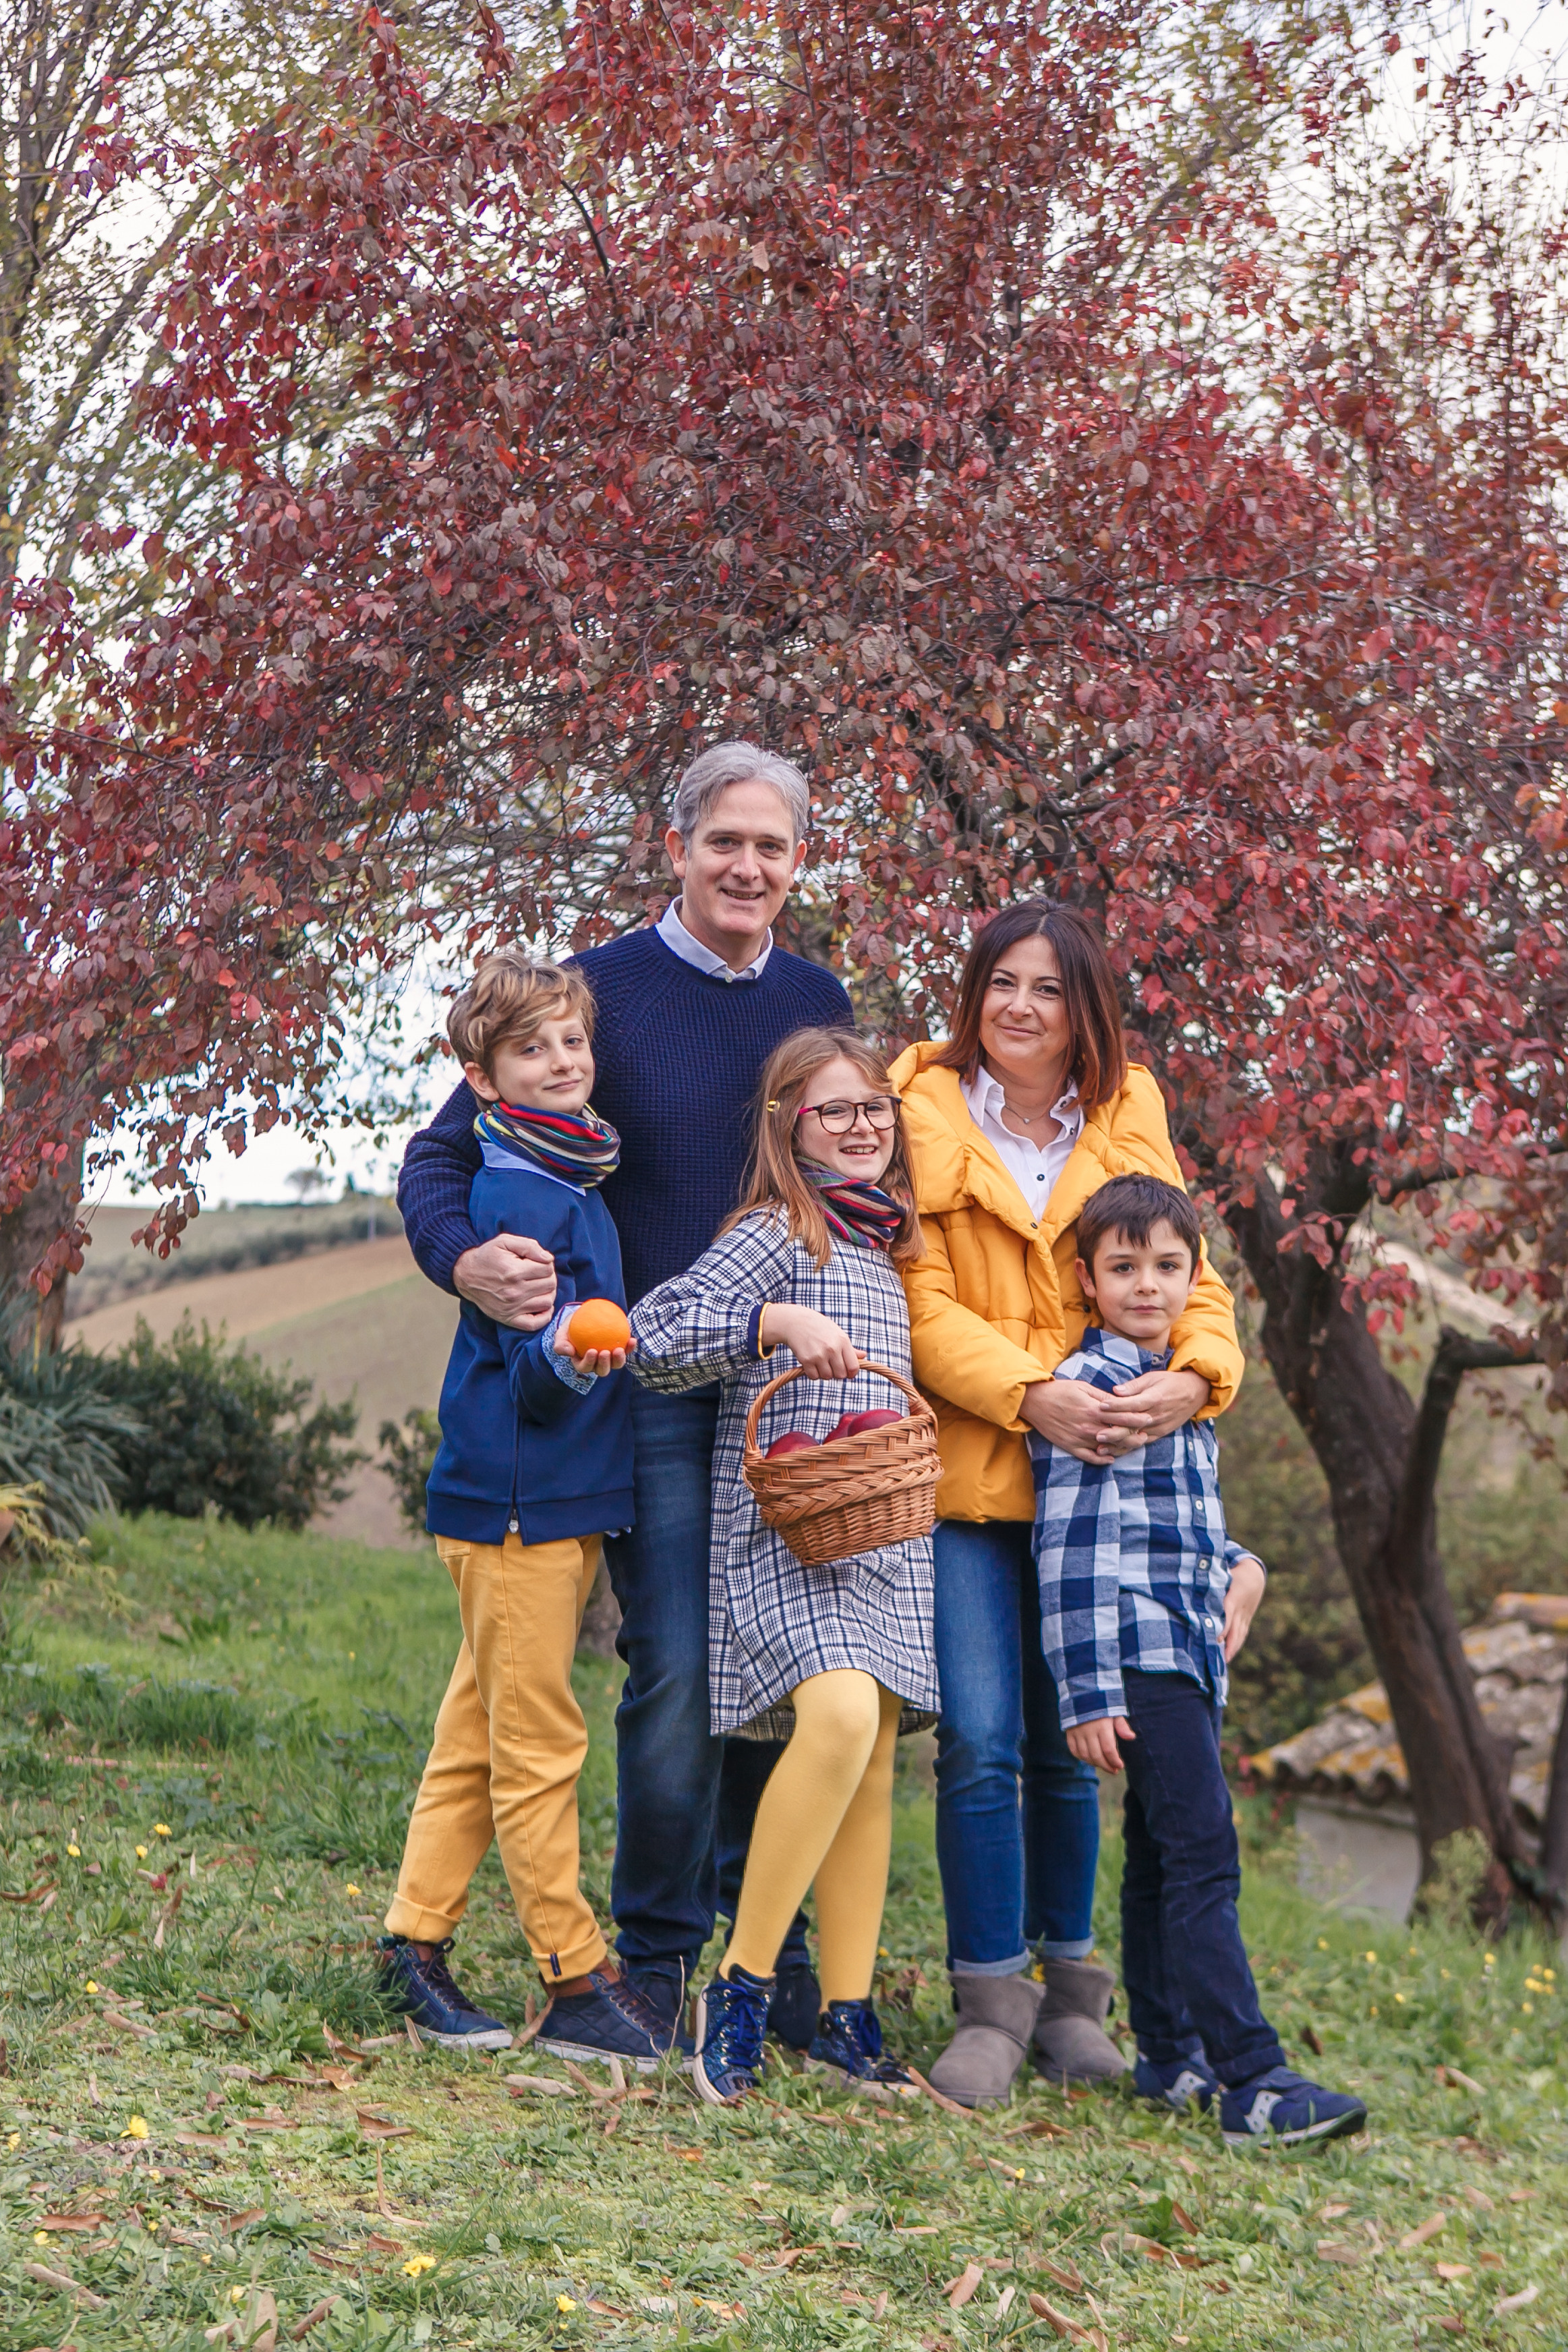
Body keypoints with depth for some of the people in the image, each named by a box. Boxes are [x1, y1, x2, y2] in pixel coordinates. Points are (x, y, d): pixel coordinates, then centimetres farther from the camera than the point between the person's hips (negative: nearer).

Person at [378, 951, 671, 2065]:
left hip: (561, 1497, 9)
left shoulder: (578, 1186, 13)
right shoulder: (513, 1197, -16)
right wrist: (567, 1354, -40)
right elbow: (528, 1370, -22)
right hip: (518, 1500, -9)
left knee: (477, 1731, 13)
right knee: (536, 1744, -2)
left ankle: (417, 1945, 21)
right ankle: (580, 1984, 4)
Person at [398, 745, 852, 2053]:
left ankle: (775, 1947, 21)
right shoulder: (602, 990, -3)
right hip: (651, 1389, -4)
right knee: (678, 1672, -7)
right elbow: (443, 1154, -3)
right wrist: (467, 1261, -24)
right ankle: (659, 1953, 11)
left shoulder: (819, 1004, 10)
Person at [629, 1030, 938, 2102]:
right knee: (840, 1716, -27)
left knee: (874, 1762, 4)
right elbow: (653, 1334, -14)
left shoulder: (888, 1246, 20)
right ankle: (741, 1983, -15)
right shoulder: (774, 1233, -3)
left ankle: (847, 2008, 11)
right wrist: (781, 1321, -22)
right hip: (785, 1522, -8)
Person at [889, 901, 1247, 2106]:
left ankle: (1070, 1987, 24)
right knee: (980, 1741, -9)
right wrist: (1031, 1395, -19)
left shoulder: (1128, 1123, 11)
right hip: (965, 1474, -3)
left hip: (1094, 1481, 3)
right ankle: (992, 2000, 4)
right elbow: (922, 1301, -6)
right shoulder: (923, 1114, -1)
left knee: (1065, 1741, 10)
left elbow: (1189, 1274, 5)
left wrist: (1196, 1375, -15)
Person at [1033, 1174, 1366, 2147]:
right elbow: (1068, 1547, -13)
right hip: (1139, 1660, -9)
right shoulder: (1086, 1387, -9)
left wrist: (1242, 1566, 8)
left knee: (1160, 1860, 14)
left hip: (1195, 1657, 9)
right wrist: (1088, 1691, -17)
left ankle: (1170, 2057, 22)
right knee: (1203, 1856, -14)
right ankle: (1255, 2081, -16)